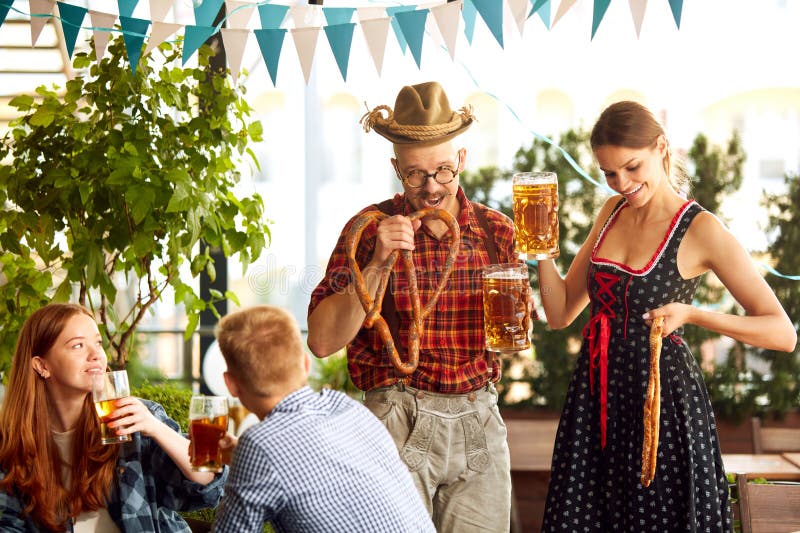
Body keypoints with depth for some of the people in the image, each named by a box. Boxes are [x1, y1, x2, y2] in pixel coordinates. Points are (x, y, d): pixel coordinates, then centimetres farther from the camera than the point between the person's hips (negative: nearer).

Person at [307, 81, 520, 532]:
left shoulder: (497, 231, 5)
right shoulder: (370, 229, -4)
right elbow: (322, 341, -11)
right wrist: (377, 264, -20)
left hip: (480, 424, 3)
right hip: (399, 423, -3)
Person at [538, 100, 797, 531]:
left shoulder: (700, 230, -11)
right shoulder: (612, 212, 8)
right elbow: (561, 312, 11)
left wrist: (690, 314, -25)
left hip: (662, 395, -6)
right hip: (596, 395, 6)